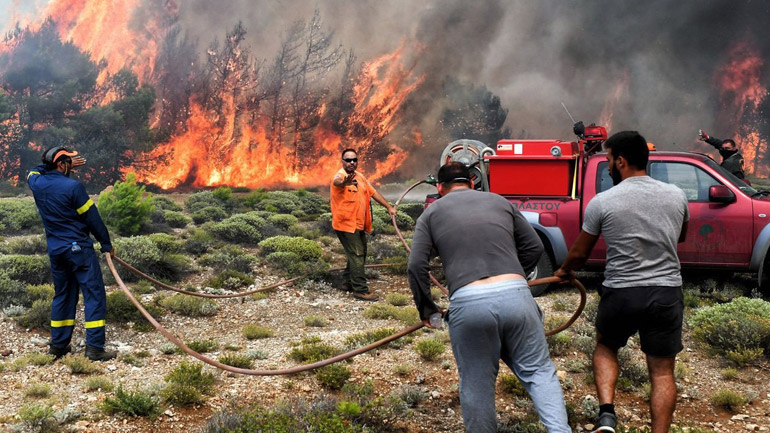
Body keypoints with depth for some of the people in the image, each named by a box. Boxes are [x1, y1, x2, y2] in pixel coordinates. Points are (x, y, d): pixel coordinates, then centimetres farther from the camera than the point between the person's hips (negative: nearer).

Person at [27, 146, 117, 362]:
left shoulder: (37, 183, 3)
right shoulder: (73, 186, -15)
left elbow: (34, 171, 31)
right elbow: (93, 218, -10)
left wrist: (68, 167, 27)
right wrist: (106, 244, 0)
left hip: (55, 251, 7)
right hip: (79, 248, -7)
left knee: (62, 295, 18)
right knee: (95, 295, -4)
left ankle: (58, 345, 22)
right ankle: (94, 347, -9)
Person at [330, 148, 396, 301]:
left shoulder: (360, 176, 10)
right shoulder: (340, 176, -16)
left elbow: (373, 192, 16)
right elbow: (337, 182, -41)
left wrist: (389, 207, 10)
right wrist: (345, 182, -66)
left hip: (359, 224, 9)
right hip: (346, 224, -9)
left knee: (359, 254, 17)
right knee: (357, 256, -11)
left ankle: (348, 282, 31)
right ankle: (360, 290, -8)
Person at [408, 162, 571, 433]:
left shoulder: (432, 213, 15)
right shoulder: (499, 201, 21)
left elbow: (416, 266, 6)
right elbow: (534, 246, 21)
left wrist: (426, 308, 16)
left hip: (467, 303, -1)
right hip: (515, 295, 2)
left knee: (476, 384, 13)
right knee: (538, 370, 12)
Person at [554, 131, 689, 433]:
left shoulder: (602, 202, -7)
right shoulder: (676, 195, 2)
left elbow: (580, 253, 4)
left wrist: (564, 270, 24)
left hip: (620, 293, -1)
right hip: (666, 293, 2)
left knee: (605, 347, 23)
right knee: (662, 371, 10)